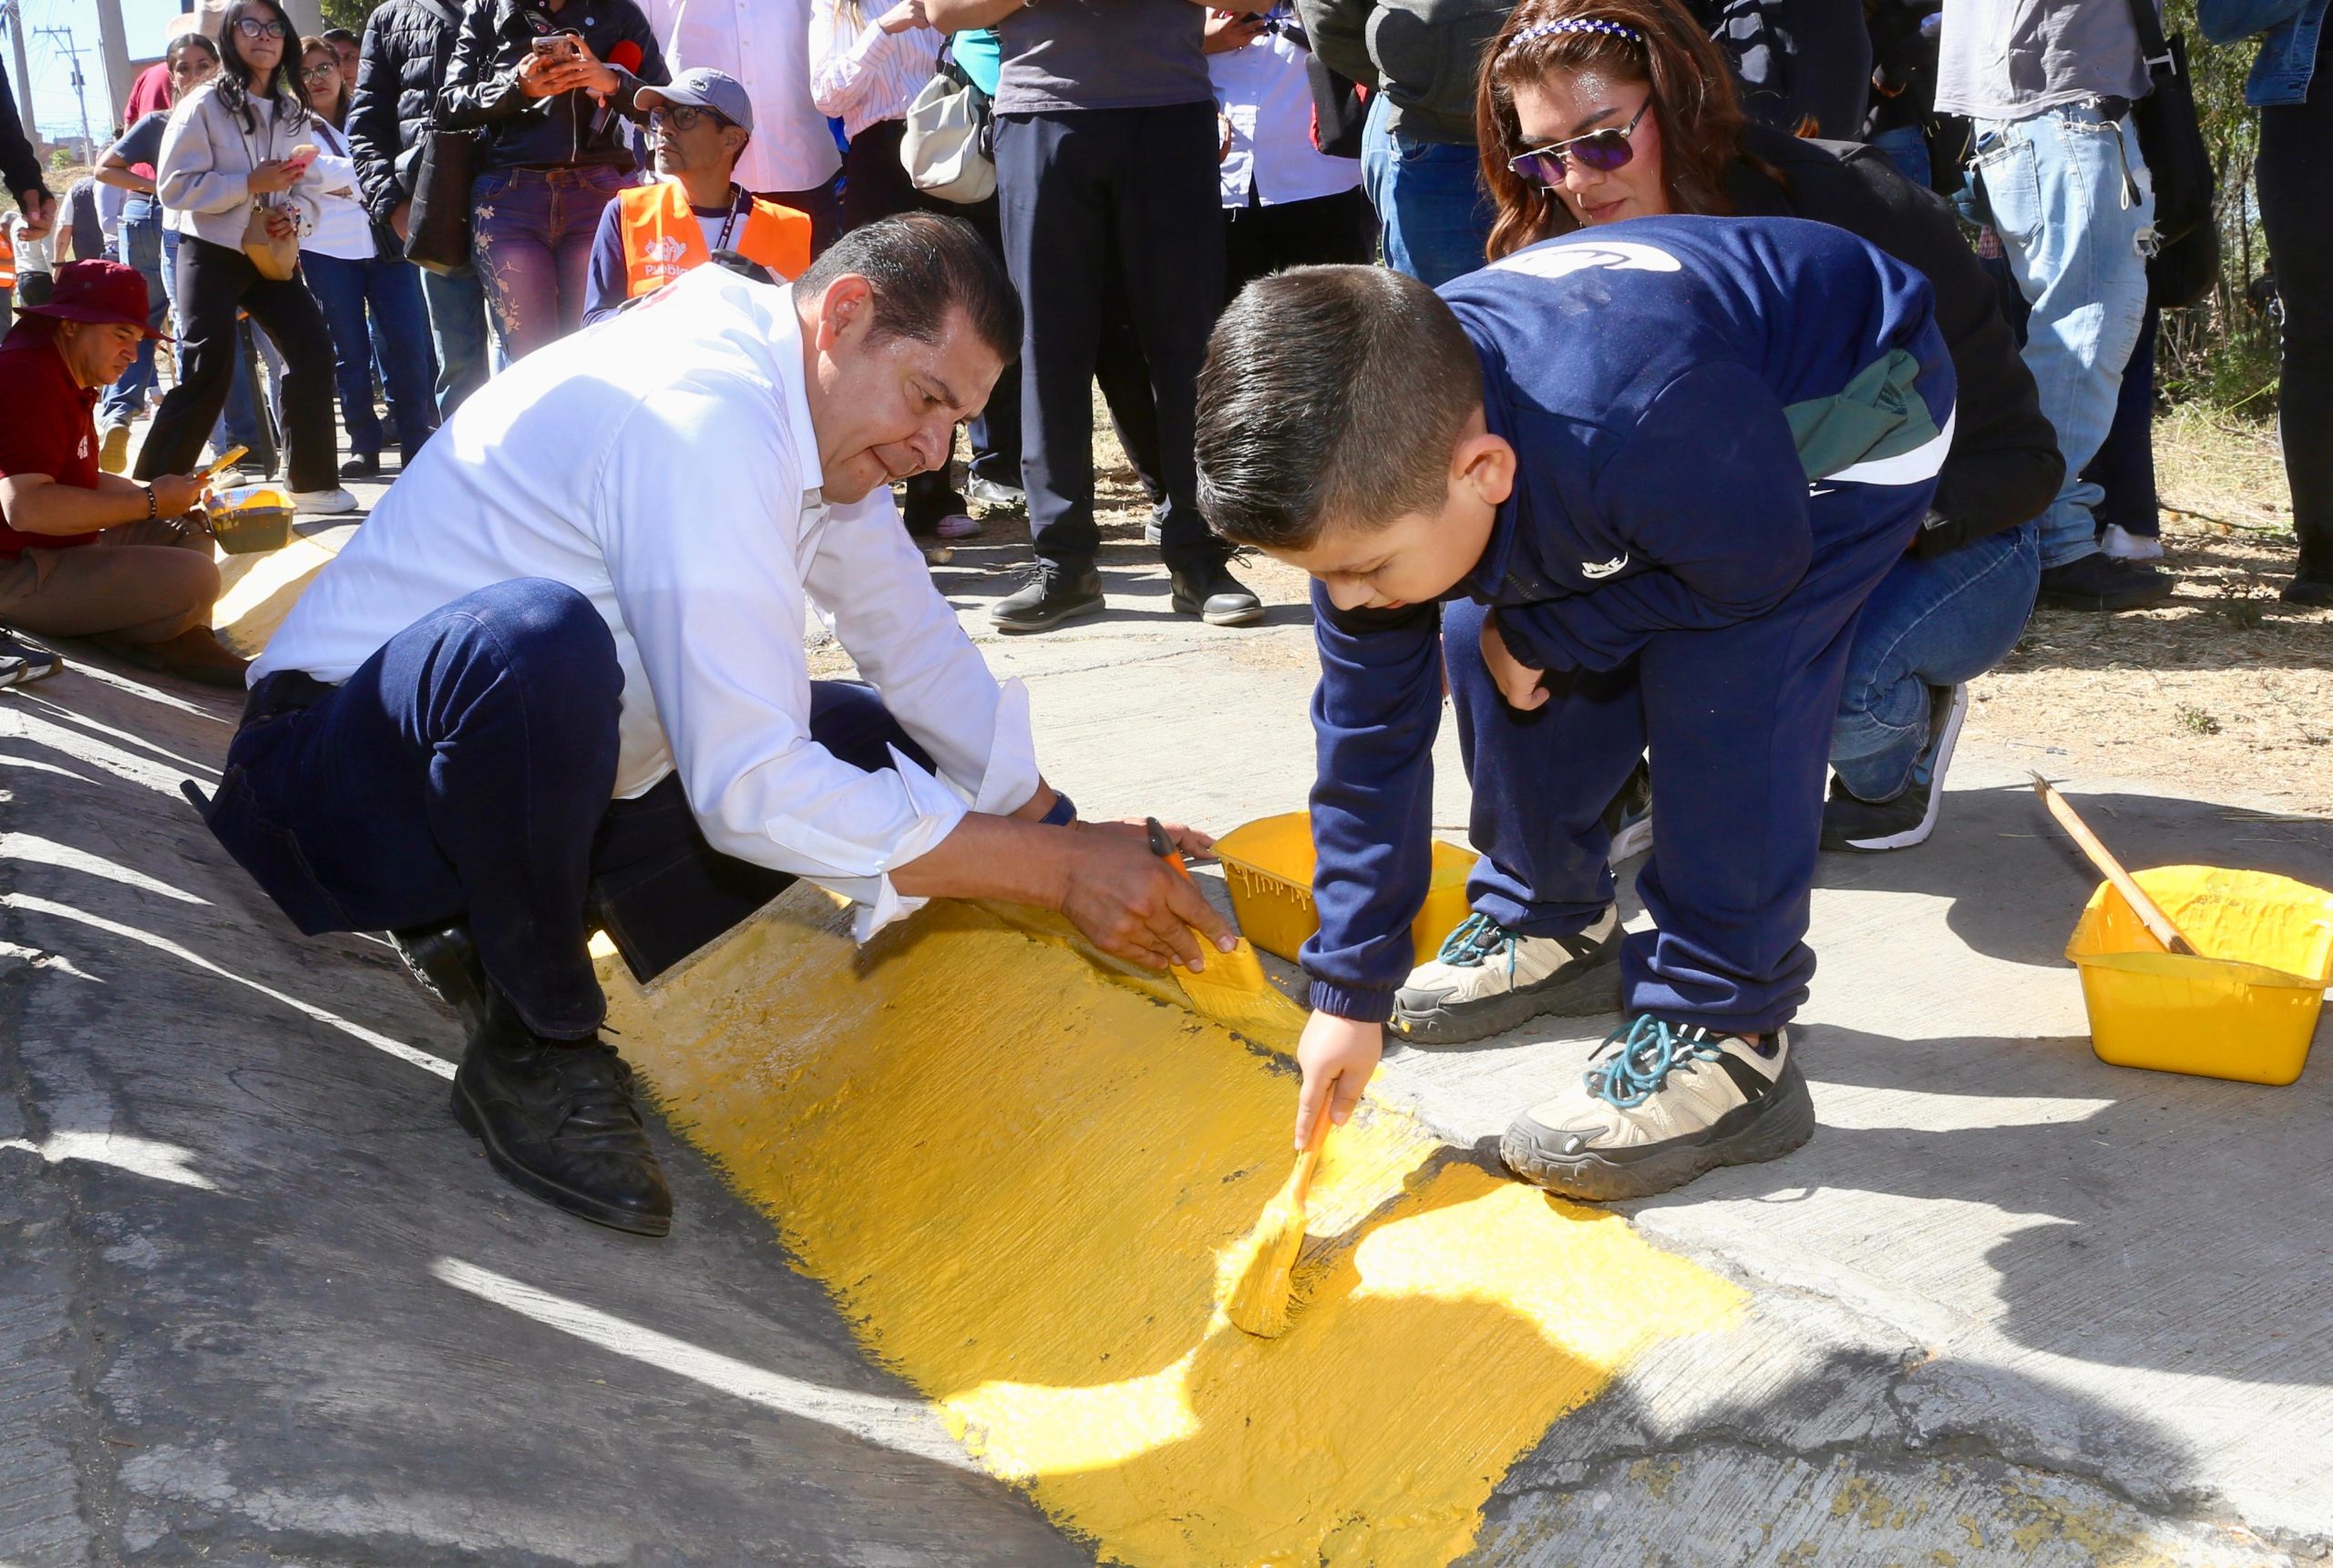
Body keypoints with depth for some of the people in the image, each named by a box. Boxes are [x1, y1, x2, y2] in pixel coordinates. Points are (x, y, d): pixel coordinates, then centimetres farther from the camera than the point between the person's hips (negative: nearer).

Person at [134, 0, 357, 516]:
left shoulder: (292, 112, 9)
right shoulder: (203, 106, -8)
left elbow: (310, 185, 11)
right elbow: (176, 185, -13)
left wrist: (295, 215, -11)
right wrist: (251, 184, -21)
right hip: (213, 254, -6)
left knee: (313, 351, -3)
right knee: (208, 371, -12)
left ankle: (310, 481, 9)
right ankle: (151, 489, -2)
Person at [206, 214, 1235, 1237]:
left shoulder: (811, 413, 2)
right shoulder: (702, 420, -28)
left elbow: (918, 640, 10)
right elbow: (750, 795, -32)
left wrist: (1062, 830, 0)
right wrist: (1060, 875, -28)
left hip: (546, 764, 9)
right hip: (348, 774, -9)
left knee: (874, 740, 4)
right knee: (539, 639, -40)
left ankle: (501, 933, 10)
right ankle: (536, 1046, -15)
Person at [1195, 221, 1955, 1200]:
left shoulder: (1642, 424, -47)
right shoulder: (1372, 476, -22)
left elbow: (1756, 569, -26)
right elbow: (1367, 734, -12)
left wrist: (1549, 632, -18)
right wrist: (1351, 990, -8)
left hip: (1855, 404, -6)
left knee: (1720, 677, -27)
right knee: (1486, 648, -2)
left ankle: (1726, 1044, -17)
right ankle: (1553, 927, 21)